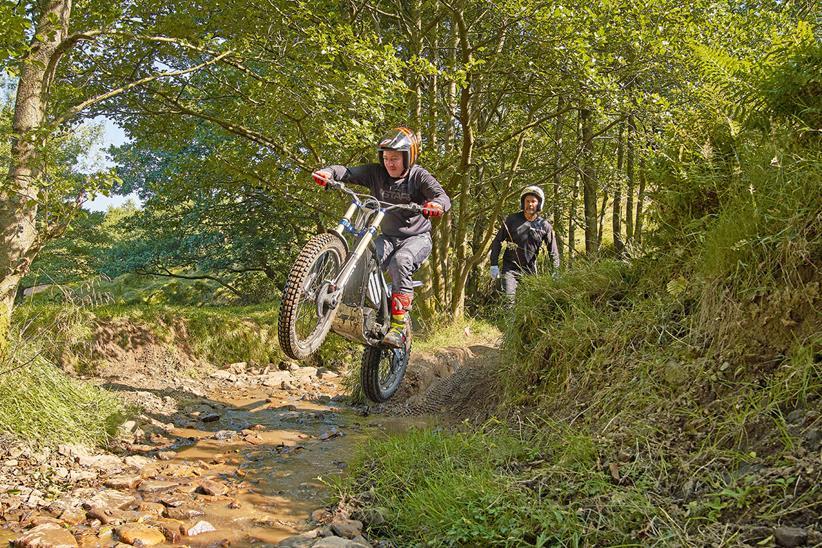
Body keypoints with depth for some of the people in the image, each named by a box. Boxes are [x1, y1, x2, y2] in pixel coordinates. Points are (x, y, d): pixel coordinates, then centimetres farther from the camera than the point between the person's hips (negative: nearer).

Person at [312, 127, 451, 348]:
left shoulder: (419, 176, -12)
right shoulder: (376, 173, -3)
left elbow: (442, 196, -27)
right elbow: (348, 172, -13)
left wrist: (436, 204, -51)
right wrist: (328, 172, -35)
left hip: (417, 237, -3)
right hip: (389, 236, 4)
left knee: (400, 261, -34)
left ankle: (398, 327, -30)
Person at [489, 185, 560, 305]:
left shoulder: (544, 226, -1)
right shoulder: (512, 219, -4)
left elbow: (553, 251, 4)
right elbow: (497, 241, 1)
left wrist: (555, 273, -2)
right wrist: (494, 265, -5)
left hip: (530, 270, 2)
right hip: (510, 268, -2)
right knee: (509, 298, -16)